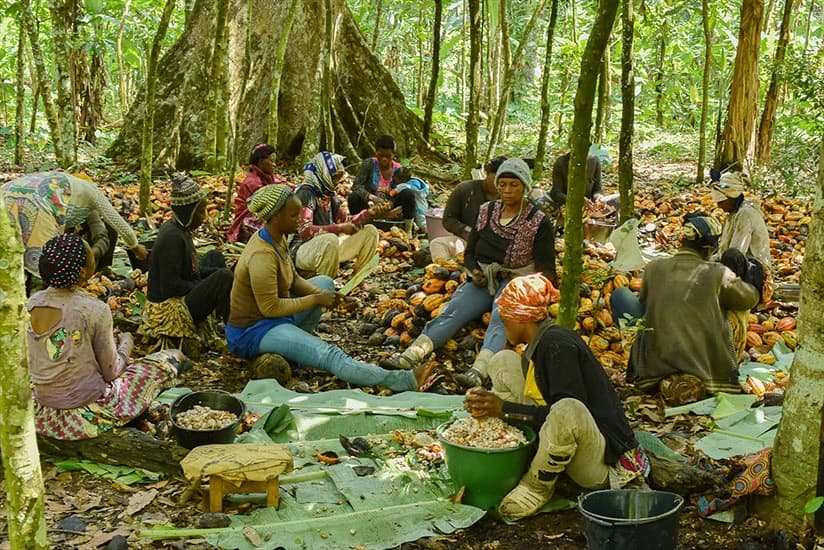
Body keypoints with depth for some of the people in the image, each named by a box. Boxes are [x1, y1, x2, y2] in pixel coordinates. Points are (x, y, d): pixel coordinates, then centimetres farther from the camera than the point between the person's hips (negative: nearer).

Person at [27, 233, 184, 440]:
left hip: (42, 414, 6)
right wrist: (126, 342, 8)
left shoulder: (33, 303, -5)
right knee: (162, 361, 17)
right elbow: (110, 372, -11)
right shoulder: (95, 310, -22)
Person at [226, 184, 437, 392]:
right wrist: (316, 300, -17)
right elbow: (270, 308, -25)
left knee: (325, 282, 18)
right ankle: (404, 381, -33)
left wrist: (321, 295, -9)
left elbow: (293, 279, 9)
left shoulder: (277, 238, 1)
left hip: (274, 319, 10)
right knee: (330, 356, -26)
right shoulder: (262, 256, -27)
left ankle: (295, 344, 4)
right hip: (254, 331, -10)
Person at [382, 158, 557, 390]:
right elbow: (470, 252, 16)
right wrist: (475, 272, -5)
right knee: (452, 312, -24)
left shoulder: (538, 221, -1)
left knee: (500, 319, -35)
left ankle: (479, 371, -58)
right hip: (483, 281, 4)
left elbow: (547, 269, -3)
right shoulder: (486, 211, 10)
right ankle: (411, 355, -43)